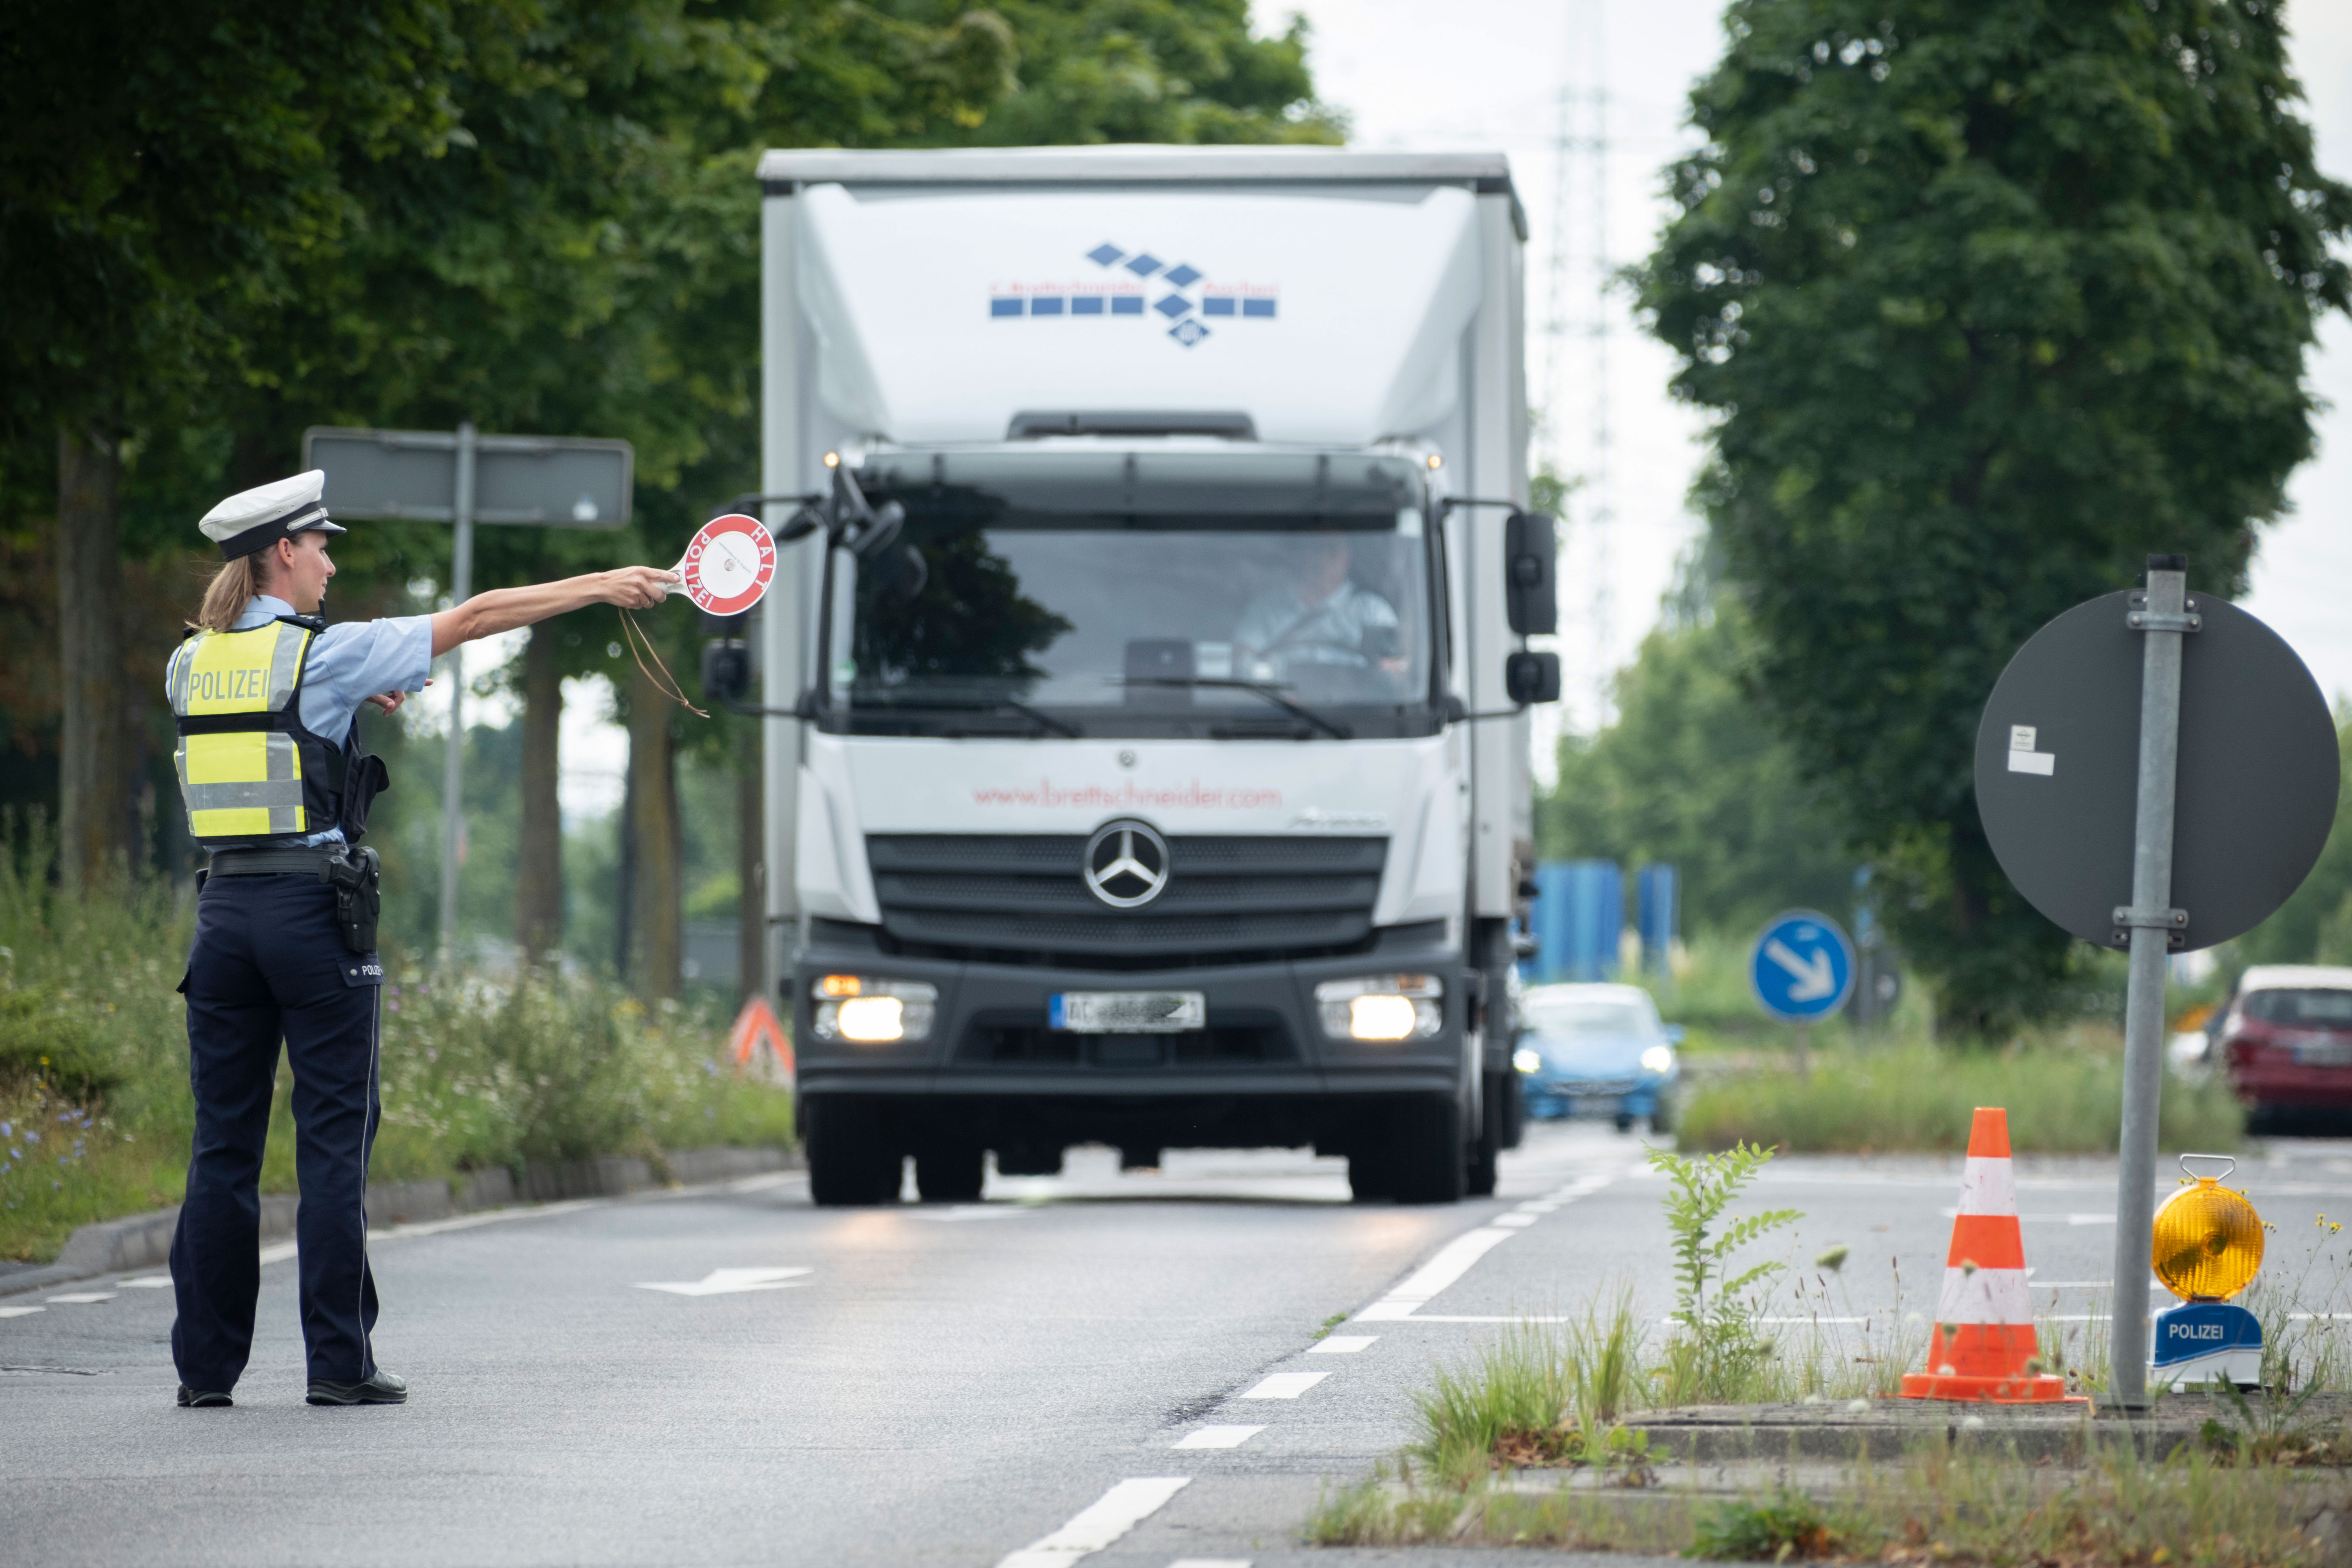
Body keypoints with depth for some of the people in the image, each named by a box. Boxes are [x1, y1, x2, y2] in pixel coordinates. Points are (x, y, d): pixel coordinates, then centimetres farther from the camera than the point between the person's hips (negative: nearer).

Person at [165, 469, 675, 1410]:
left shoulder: (189, 663, 7)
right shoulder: (325, 653, -8)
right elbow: (473, 618, -4)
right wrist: (602, 586, 2)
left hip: (224, 908, 5)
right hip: (312, 908, -5)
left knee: (224, 1143, 7)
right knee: (334, 1139, 1)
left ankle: (205, 1365, 6)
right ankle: (338, 1363, 0)